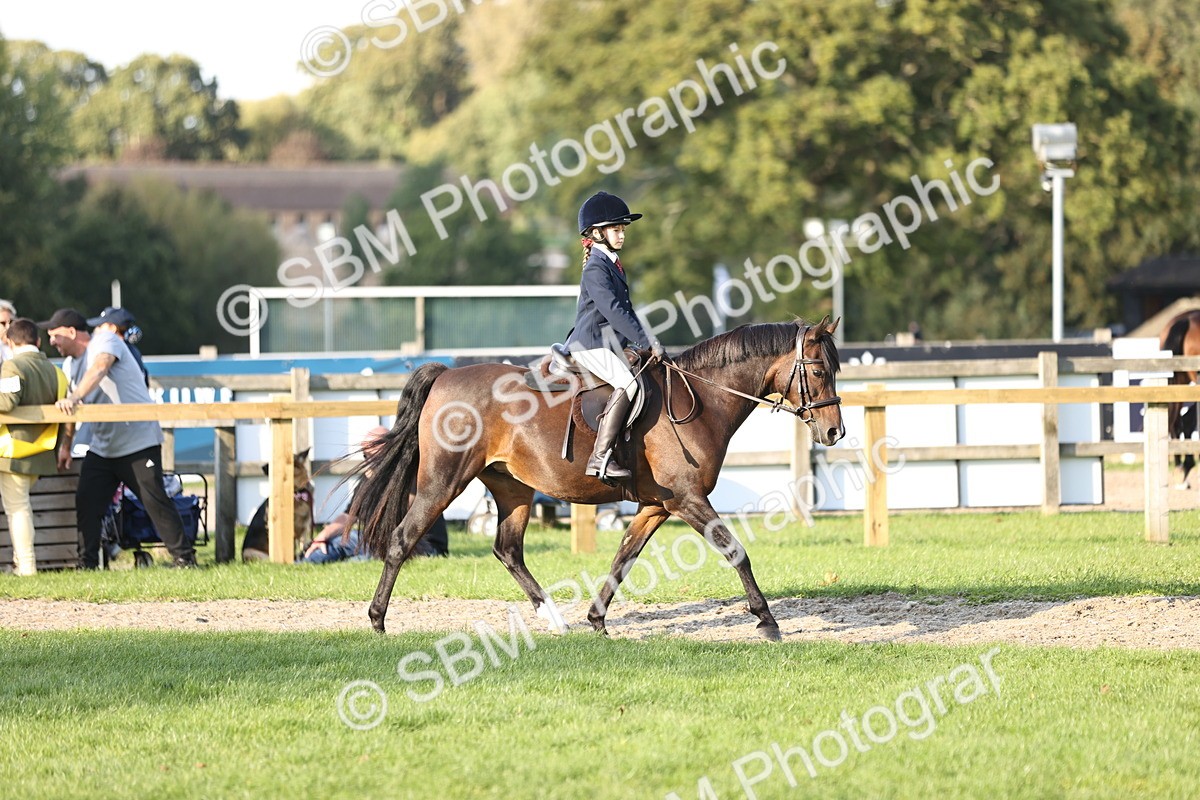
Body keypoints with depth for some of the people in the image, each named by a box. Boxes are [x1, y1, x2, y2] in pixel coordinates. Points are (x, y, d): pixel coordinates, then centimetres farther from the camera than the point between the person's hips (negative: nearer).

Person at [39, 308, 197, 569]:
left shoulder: (106, 341, -12)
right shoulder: (69, 365, 12)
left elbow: (98, 370, -32)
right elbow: (70, 410, 22)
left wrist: (73, 398, -45)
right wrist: (65, 444, 17)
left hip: (138, 440, -8)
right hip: (100, 447, 8)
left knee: (155, 501, -9)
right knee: (86, 503, 0)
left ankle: (184, 556, -2)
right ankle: (88, 563, 6)